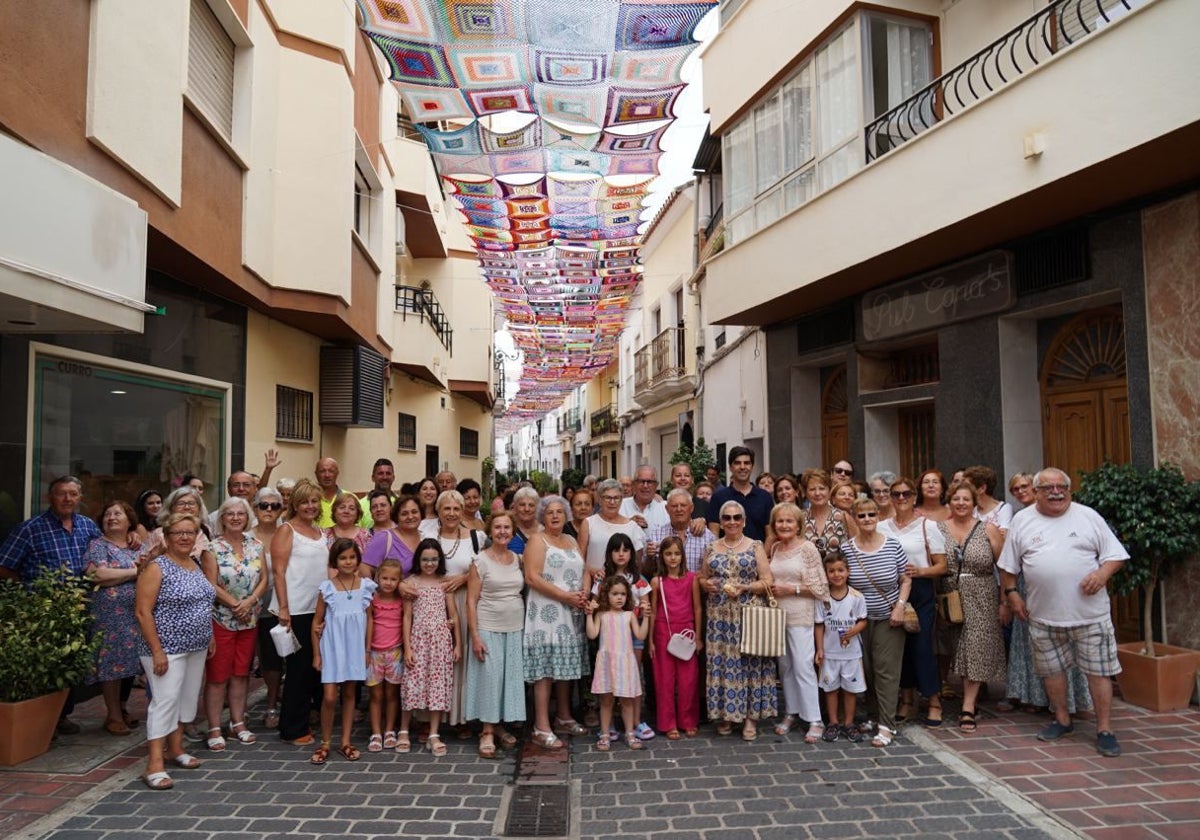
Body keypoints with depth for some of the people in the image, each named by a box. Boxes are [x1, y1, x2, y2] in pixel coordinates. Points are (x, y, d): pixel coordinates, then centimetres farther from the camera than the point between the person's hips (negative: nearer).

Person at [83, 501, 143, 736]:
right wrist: (135, 572, -11)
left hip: (137, 616, 5)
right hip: (110, 616, -5)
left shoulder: (138, 548, 14)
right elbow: (97, 575, -17)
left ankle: (122, 710, 23)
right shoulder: (98, 545, -1)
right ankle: (114, 716, 8)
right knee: (113, 663, -3)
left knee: (130, 663, 9)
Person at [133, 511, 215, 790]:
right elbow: (142, 611, -16)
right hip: (168, 648, -7)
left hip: (196, 648, 8)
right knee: (165, 701, -9)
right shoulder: (157, 567, -12)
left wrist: (209, 638, 15)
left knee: (187, 699, 14)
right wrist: (157, 651, -19)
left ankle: (175, 748, 28)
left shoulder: (196, 565, 10)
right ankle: (154, 765, -5)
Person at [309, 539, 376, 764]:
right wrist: (316, 654, 0)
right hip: (332, 648, -2)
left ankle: (346, 742, 22)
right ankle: (325, 743, 14)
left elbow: (369, 619, 4)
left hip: (355, 648, 2)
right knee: (329, 697, -5)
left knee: (349, 694, 12)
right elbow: (317, 622, 0)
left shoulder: (366, 586, -2)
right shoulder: (327, 587, -6)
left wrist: (367, 649, 3)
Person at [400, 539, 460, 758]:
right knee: (413, 683, -1)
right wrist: (407, 647, -6)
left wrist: (458, 643, 5)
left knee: (438, 684, 3)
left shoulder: (445, 582, 6)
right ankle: (404, 731, 17)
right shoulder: (411, 582, 1)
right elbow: (407, 616, 0)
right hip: (418, 638, -2)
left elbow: (453, 615, 9)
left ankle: (434, 735, 12)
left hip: (441, 639, 2)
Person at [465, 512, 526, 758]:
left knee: (512, 677, 8)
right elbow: (471, 600, -7)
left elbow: (524, 591, 11)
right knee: (489, 677, -4)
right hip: (488, 629, -4)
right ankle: (487, 733, 8)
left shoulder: (517, 558, 7)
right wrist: (475, 636, -12)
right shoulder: (481, 560, -6)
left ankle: (501, 726, 23)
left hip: (515, 629, 5)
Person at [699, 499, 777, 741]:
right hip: (719, 616, 3)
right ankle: (725, 714, 16)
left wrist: (743, 587, -16)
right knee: (721, 662, 3)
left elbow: (768, 582, -3)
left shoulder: (755, 547, 1)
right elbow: (701, 578, 16)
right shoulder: (712, 548, 10)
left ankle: (750, 716, 10)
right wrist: (706, 584, -6)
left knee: (749, 662, -1)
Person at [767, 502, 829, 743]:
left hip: (801, 616, -5)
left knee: (803, 666, -5)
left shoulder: (807, 548, -7)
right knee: (785, 666, 12)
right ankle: (791, 712, 24)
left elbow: (820, 587, -9)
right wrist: (771, 587, 0)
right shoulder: (774, 548, 9)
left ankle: (815, 721, 3)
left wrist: (792, 589, -13)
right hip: (777, 614, 6)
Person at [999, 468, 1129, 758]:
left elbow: (1115, 554, 1)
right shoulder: (1022, 521, 4)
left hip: (1090, 613, -2)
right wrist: (1012, 593, 4)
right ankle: (1062, 720, 30)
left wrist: (1102, 573, -17)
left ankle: (1105, 730, 14)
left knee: (1098, 671, 2)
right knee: (1051, 669, 12)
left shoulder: (1088, 517, 0)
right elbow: (1009, 564, 10)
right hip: (1043, 615, 2)